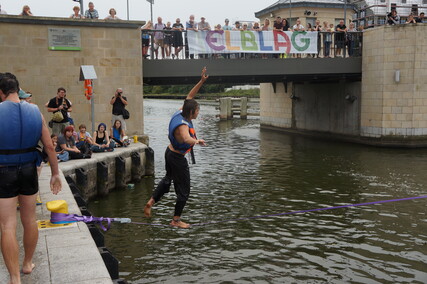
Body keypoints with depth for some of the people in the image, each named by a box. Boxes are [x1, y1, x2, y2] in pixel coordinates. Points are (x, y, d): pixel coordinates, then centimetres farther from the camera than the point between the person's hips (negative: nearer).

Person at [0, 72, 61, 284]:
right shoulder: (35, 111, -1)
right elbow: (49, 146, 1)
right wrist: (55, 173, 9)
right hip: (28, 170, 5)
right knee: (29, 221, 18)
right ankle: (27, 264, 37)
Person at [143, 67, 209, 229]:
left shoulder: (181, 113, -7)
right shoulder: (183, 125, -32)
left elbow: (190, 96, 4)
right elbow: (187, 139, -54)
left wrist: (201, 81, -1)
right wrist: (197, 141, -36)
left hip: (170, 153, 9)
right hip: (178, 159, -9)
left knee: (168, 179, 32)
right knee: (183, 191, 5)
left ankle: (151, 202, 31)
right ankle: (176, 220, 16)